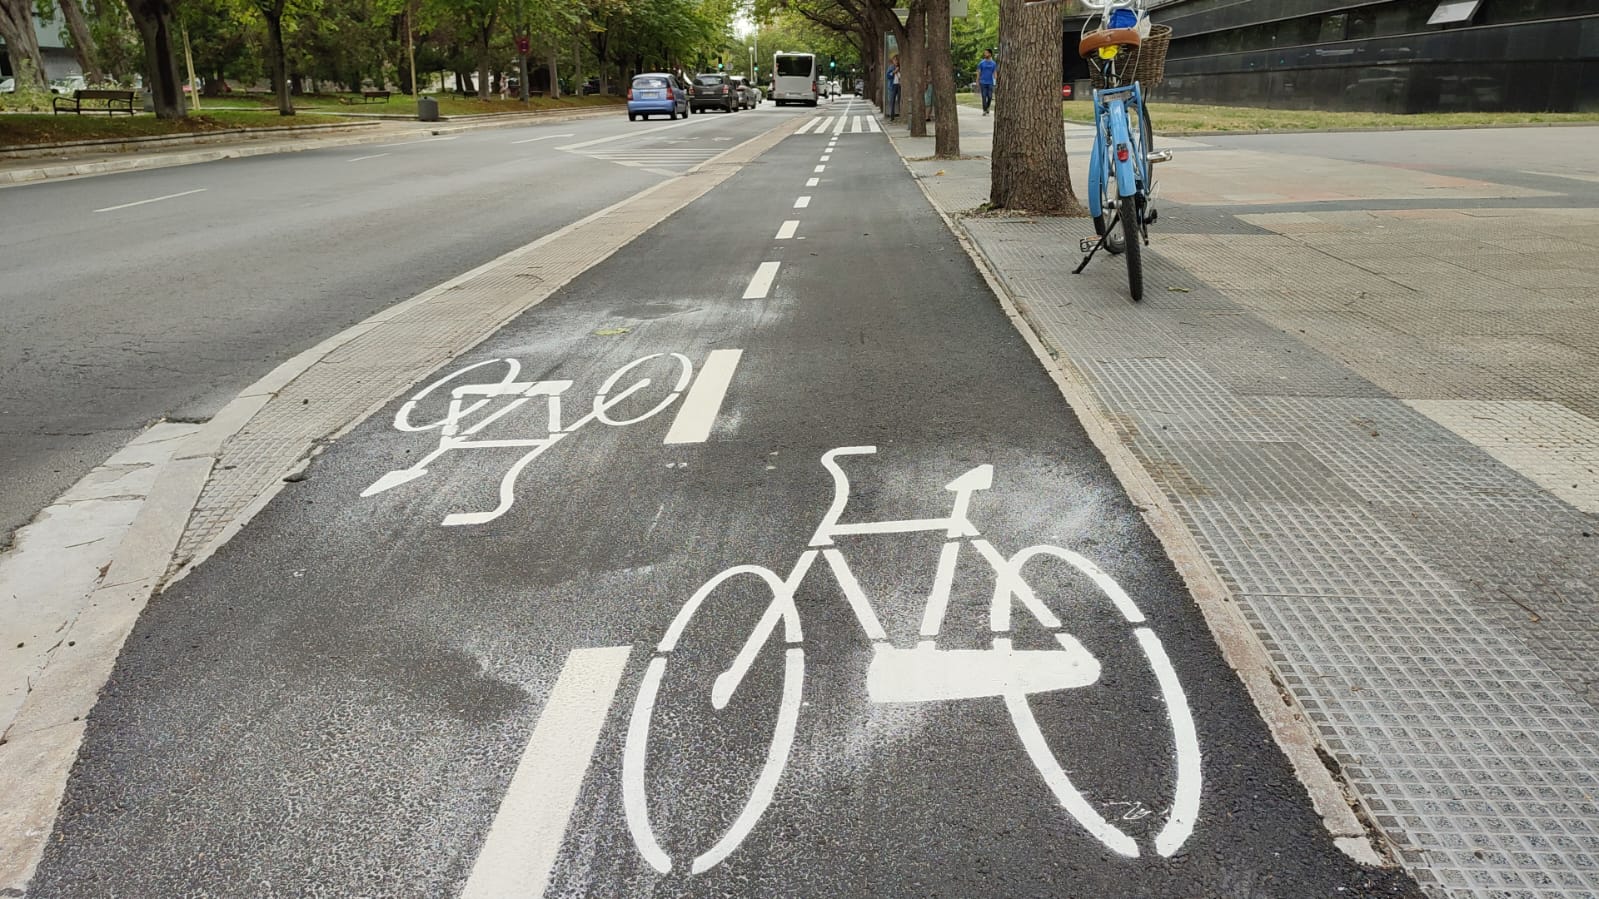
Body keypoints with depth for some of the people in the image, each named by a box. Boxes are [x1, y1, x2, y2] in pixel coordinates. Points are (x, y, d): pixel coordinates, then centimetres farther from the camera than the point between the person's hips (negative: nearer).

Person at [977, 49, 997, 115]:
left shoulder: (993, 63, 5)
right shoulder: (981, 63, 3)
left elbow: (995, 73, 4)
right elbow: (978, 73, 5)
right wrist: (977, 82, 0)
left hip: (990, 83, 1)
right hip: (983, 82, -1)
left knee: (990, 97, 1)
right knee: (984, 97, -5)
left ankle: (987, 107, 25)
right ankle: (984, 110, 0)